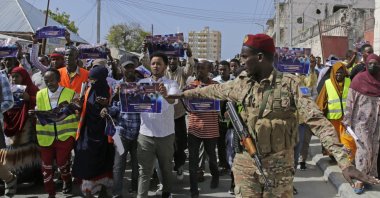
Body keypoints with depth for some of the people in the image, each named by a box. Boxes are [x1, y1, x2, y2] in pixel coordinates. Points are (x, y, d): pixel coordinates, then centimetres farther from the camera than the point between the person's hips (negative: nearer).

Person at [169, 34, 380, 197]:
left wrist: (344, 161, -25)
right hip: (245, 165, 3)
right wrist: (183, 94, 31)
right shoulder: (241, 83, 1)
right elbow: (213, 90, 19)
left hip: (279, 167, -3)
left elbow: (318, 121, -17)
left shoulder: (290, 84, -12)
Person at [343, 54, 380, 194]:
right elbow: (350, 101, -5)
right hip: (362, 121, -4)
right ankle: (361, 179, 1)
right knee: (363, 149, -6)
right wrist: (347, 121, -8)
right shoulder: (359, 79, -5)